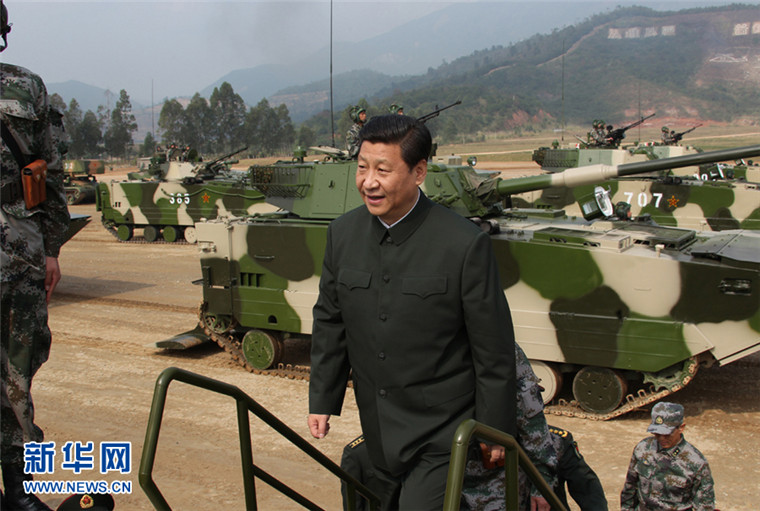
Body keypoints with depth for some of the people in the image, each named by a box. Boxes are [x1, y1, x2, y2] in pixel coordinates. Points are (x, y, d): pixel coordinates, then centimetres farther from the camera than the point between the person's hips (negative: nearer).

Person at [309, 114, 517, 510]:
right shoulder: (343, 232, -2)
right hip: (378, 431, 6)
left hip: (441, 434, -5)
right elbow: (329, 324, 9)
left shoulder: (465, 244, -19)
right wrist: (322, 401, 10)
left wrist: (494, 430, -6)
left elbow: (494, 351, -12)